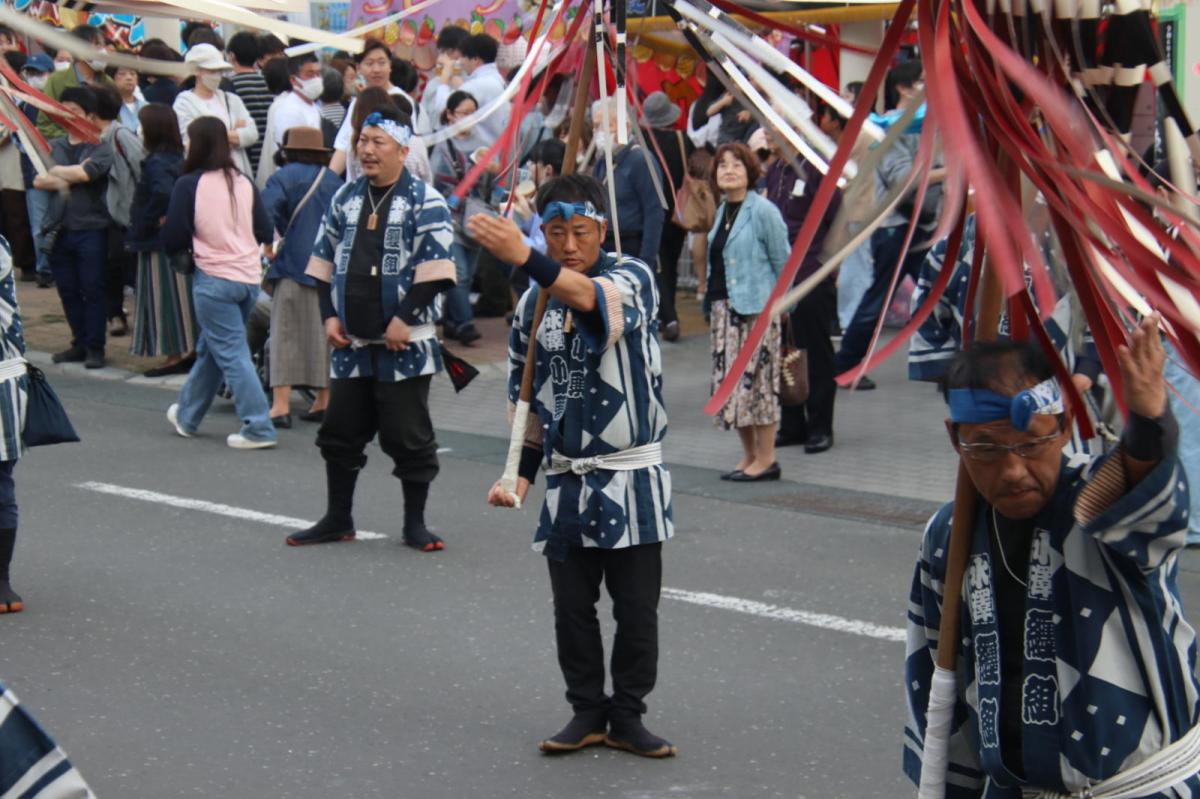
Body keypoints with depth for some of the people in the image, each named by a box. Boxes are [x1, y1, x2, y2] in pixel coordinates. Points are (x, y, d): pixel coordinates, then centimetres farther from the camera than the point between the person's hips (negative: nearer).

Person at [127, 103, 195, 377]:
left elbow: (163, 193, -35)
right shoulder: (178, 159, 8)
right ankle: (189, 349, 19)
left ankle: (175, 355, 4)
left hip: (160, 242, -9)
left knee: (164, 294, -1)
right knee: (182, 294, 14)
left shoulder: (155, 163, -18)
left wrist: (152, 221, -21)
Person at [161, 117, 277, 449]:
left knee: (231, 354, -2)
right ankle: (187, 415, 35)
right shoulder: (244, 183, 4)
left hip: (214, 278, -6)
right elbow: (266, 233, 6)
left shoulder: (189, 185, -9)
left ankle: (258, 428, -9)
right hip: (250, 276, 6)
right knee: (210, 348, 20)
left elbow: (172, 241, -9)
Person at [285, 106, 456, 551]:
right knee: (340, 431, 11)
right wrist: (329, 315, 5)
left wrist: (405, 318, -17)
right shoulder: (345, 199, 12)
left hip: (404, 343, -6)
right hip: (351, 342, 6)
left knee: (409, 437, 0)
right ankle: (337, 519, 23)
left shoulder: (424, 202, -7)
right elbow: (324, 262, 16)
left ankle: (415, 524, 11)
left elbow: (434, 271, -12)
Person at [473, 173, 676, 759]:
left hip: (632, 476, -4)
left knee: (636, 608, 3)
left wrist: (523, 257, -48)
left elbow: (595, 299, -32)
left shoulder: (632, 277, -7)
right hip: (566, 480, 4)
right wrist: (521, 473, 8)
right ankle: (587, 712, 22)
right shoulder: (533, 303, 7)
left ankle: (627, 715, 16)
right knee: (572, 609, 8)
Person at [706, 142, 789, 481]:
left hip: (756, 309, -8)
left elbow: (783, 262, -6)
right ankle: (748, 456, 17)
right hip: (723, 307, 8)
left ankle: (765, 459, 2)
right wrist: (711, 302, 12)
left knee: (756, 378, -5)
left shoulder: (762, 211, -10)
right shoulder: (723, 211, 13)